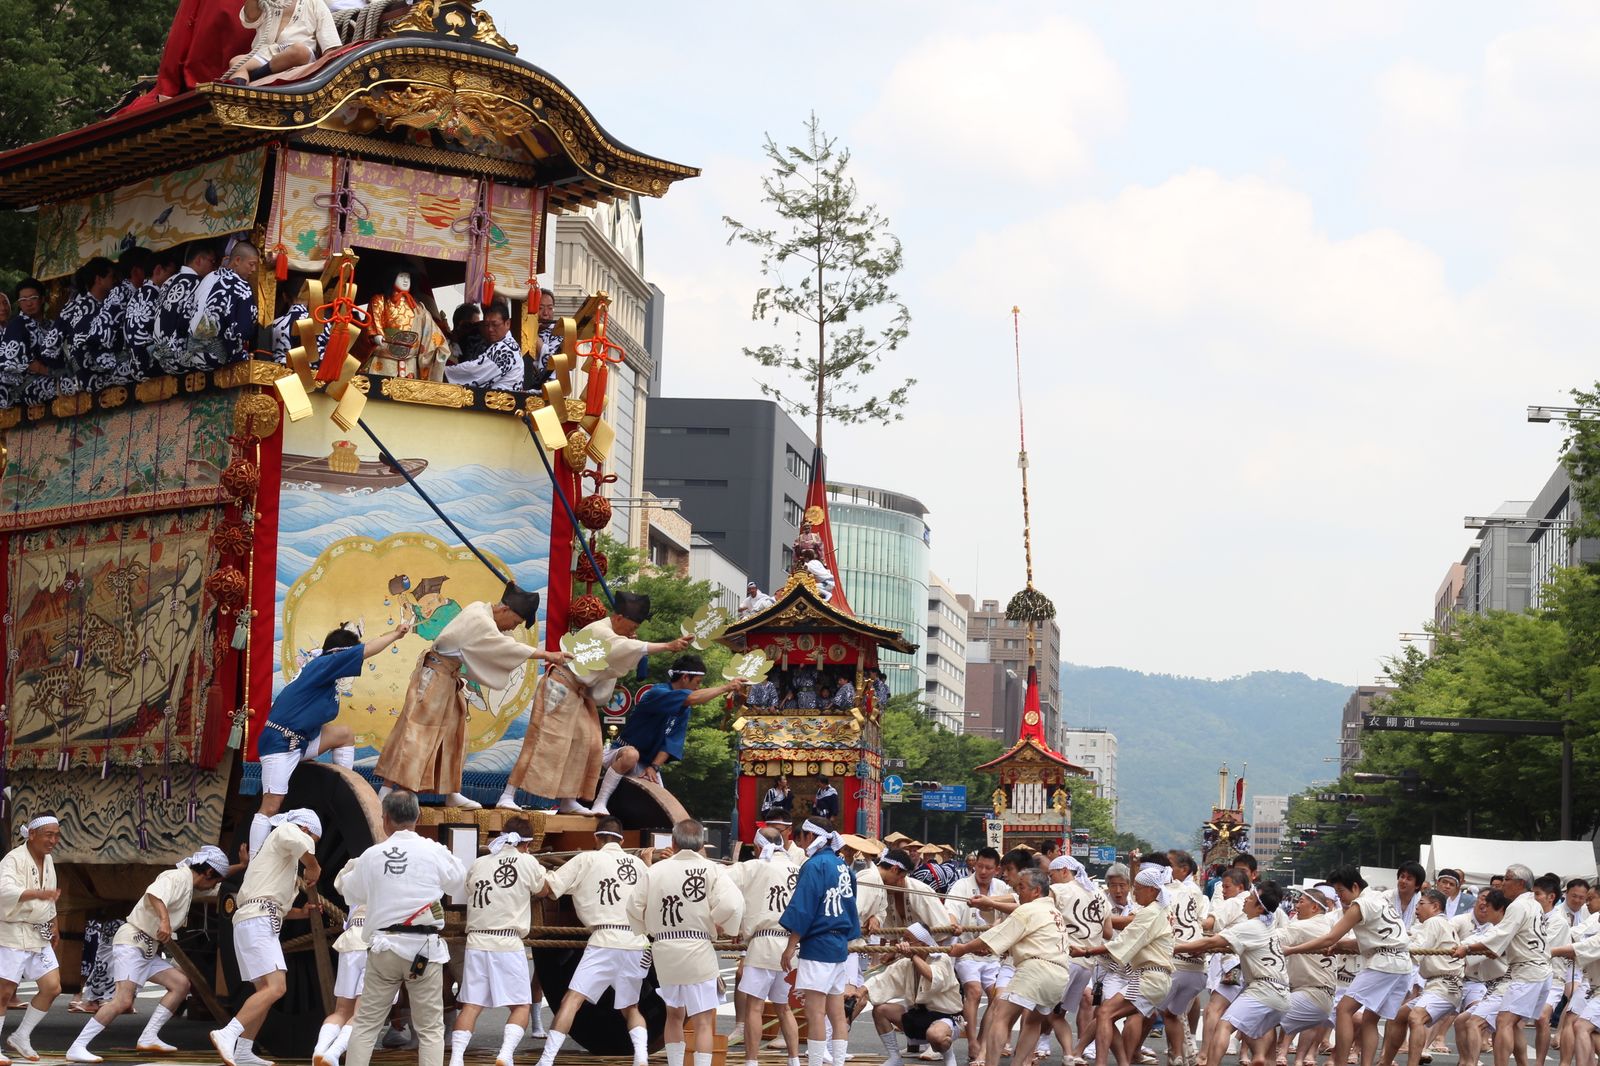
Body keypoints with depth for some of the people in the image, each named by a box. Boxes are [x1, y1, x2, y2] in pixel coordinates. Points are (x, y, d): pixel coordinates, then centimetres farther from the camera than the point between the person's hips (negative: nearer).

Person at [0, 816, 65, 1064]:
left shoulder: (47, 859, 9)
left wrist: (53, 925, 25)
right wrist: (38, 893, -49)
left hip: (39, 936, 8)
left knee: (52, 987, 2)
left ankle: (21, 1037, 17)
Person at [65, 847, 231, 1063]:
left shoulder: (188, 884, 18)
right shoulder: (177, 878, -12)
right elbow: (154, 892, -34)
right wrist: (164, 920, -47)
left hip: (147, 950, 10)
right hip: (131, 942, -10)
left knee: (181, 984, 6)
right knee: (123, 1000, -20)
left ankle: (148, 1038, 2)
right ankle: (77, 1049, -21)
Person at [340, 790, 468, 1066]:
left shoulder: (372, 855, -1)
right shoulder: (434, 851, -6)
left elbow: (352, 894, 17)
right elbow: (458, 882, 12)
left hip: (384, 948, 2)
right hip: (424, 949, -1)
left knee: (366, 1022, 11)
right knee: (430, 1027, 5)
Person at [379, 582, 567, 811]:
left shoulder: (483, 611, 5)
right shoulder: (479, 621, -23)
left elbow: (506, 639, 13)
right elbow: (509, 647, -27)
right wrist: (547, 655, -24)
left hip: (448, 678, 10)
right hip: (434, 677, -10)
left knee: (452, 734, 11)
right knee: (415, 732, -10)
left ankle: (452, 793, 17)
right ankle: (386, 791, -10)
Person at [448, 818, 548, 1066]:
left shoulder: (478, 864, 10)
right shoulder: (527, 863, 0)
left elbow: (469, 895, 17)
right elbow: (543, 889, 17)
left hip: (476, 943, 4)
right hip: (508, 944, -4)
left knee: (471, 1005, 7)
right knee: (522, 1005, 5)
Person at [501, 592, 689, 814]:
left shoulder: (610, 634, 10)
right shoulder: (598, 632, -20)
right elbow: (630, 647, -32)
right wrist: (668, 646, -33)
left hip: (579, 693, 10)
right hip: (559, 689, -10)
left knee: (586, 744, 6)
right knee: (544, 742, -13)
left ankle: (568, 800, 11)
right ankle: (508, 794, -13)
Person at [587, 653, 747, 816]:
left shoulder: (684, 710, 6)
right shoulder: (657, 693, -20)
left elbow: (672, 741, -3)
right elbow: (692, 698, -36)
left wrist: (654, 766, -18)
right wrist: (726, 687, -30)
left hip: (647, 766, 7)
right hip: (619, 757, -7)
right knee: (631, 754, -40)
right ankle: (599, 804, -33)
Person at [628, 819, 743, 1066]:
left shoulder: (656, 870, 3)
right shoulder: (710, 870, -6)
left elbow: (634, 908, 2)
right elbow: (732, 905, -18)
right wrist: (723, 928, 0)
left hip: (663, 951, 4)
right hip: (697, 950, -4)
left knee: (674, 1014, 23)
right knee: (704, 1020, -1)